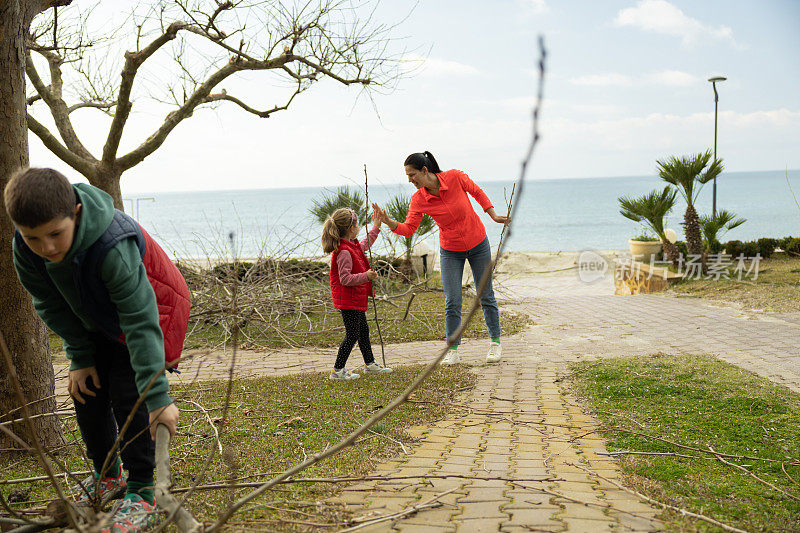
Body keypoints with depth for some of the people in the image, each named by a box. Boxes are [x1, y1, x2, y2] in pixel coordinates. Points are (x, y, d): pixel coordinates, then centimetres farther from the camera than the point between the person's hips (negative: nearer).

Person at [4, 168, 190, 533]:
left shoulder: (113, 247, -42)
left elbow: (140, 321, -42)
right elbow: (51, 306, -5)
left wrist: (157, 396, -44)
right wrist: (80, 358, -8)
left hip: (149, 308, -6)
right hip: (96, 322, 6)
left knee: (128, 393, -15)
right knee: (86, 389, 5)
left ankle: (142, 493, -1)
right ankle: (107, 475, 28)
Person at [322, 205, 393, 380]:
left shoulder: (353, 246, 9)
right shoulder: (344, 252, -24)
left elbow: (365, 245, 32)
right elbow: (345, 279, -27)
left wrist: (376, 226, 32)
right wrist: (366, 276, -32)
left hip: (356, 299, 11)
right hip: (348, 300, -11)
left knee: (363, 330, 21)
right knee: (352, 334, -5)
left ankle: (370, 363, 35)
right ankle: (338, 370, 4)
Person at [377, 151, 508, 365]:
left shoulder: (455, 177, -19)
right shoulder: (419, 199, -14)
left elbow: (477, 192, -1)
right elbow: (408, 229, -16)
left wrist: (493, 215, -3)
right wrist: (388, 222, -32)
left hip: (478, 245, -1)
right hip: (450, 252, 1)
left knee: (486, 297, 9)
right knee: (452, 302, -5)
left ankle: (495, 343, 23)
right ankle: (453, 350, 8)